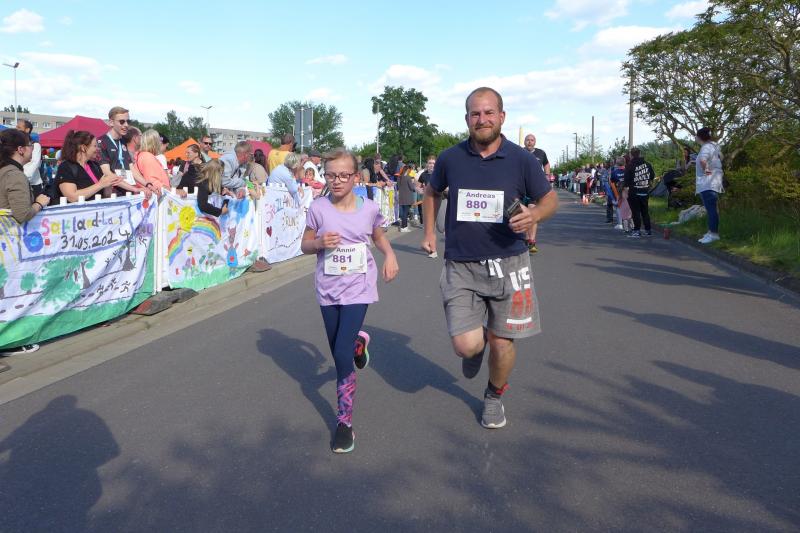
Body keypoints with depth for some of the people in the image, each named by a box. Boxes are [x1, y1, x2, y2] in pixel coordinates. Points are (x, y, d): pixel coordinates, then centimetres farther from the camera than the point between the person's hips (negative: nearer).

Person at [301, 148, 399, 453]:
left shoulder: (369, 208, -4)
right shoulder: (318, 208, -5)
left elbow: (379, 236, 15)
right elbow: (305, 245, 4)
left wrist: (389, 255, -4)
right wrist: (320, 242, -18)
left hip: (358, 288, -2)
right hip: (328, 288, 2)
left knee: (342, 355, -13)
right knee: (338, 352, 16)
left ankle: (344, 423, -1)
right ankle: (359, 342, 54)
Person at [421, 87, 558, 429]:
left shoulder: (522, 160, -4)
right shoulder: (450, 158, 0)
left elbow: (550, 198, 5)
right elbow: (432, 191, 20)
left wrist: (535, 214, -17)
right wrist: (429, 231, 13)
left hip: (508, 263, 0)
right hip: (461, 265, 1)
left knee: (502, 343, 5)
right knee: (466, 346, -9)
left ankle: (494, 396, 35)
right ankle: (477, 339, 31)